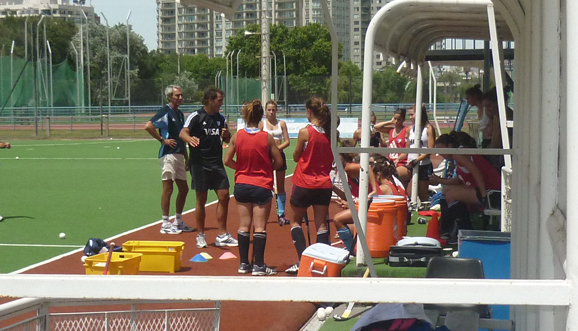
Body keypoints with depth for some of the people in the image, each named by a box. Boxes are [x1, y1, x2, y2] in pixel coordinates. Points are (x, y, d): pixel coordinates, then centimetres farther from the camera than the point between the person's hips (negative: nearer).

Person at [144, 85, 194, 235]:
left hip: (179, 155, 9)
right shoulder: (165, 111, -9)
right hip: (168, 155, -9)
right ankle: (165, 224, 0)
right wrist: (163, 140, -16)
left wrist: (186, 158, 20)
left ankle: (178, 222, 22)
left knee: (184, 189, 12)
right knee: (168, 188, -6)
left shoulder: (180, 114, 17)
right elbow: (148, 126, -22)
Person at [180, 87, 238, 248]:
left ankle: (222, 236, 8)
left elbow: (228, 140, 20)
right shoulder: (196, 116, -6)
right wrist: (189, 139, -43)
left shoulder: (220, 118, 12)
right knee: (201, 199, 0)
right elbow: (183, 132, -20)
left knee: (224, 196, 1)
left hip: (217, 163, 5)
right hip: (200, 164, -5)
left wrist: (226, 135, -4)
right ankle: (201, 235, 12)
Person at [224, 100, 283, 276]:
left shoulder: (237, 136, -4)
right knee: (260, 227, 0)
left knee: (244, 225, 11)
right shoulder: (267, 137, -9)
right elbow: (279, 162, -4)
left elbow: (227, 161, -1)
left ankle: (244, 263, 15)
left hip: (241, 185, 3)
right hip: (262, 186, -3)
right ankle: (259, 266, 0)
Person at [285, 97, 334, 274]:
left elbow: (295, 157, -2)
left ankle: (302, 260, -2)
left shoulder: (305, 132, -13)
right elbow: (332, 158, 10)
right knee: (321, 223, 5)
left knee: (296, 221, 11)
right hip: (324, 184, 4)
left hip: (304, 183, -4)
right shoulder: (331, 133, 0)